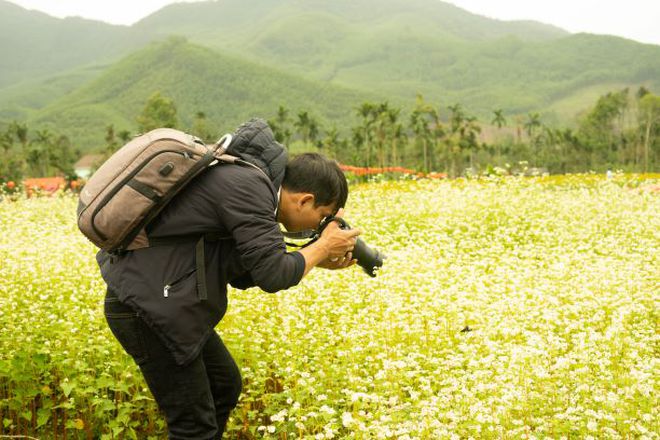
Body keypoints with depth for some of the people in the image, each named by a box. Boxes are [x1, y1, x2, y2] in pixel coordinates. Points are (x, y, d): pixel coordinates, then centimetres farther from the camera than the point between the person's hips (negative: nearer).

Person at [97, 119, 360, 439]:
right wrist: (323, 246, -5)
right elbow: (272, 276, -21)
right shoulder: (249, 185, -19)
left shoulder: (246, 179, 10)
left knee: (225, 386, 21)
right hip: (145, 309, -10)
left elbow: (246, 273, 14)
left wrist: (317, 261, 9)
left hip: (159, 302, 10)